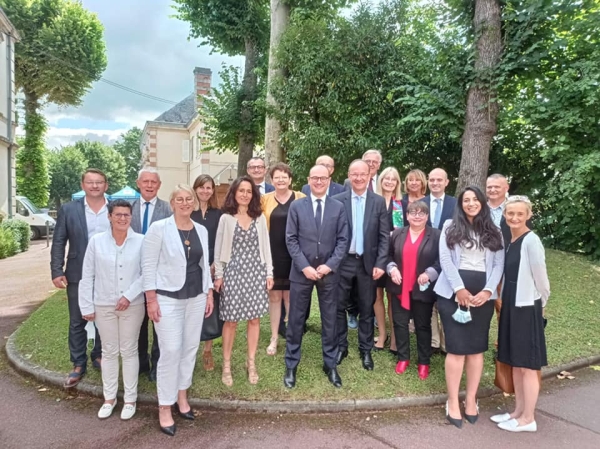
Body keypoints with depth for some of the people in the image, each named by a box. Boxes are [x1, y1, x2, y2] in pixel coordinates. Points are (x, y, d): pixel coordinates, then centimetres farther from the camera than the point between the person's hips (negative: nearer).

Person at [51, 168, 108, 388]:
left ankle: (99, 356, 31)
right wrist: (57, 272, -7)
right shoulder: (68, 210, 0)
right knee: (77, 322, 8)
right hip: (78, 275, 0)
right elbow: (58, 243, 0)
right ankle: (78, 365, 20)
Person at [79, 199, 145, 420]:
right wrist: (87, 306, 0)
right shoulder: (96, 241, -3)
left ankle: (130, 398, 22)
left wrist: (129, 295, -16)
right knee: (109, 351, 13)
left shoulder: (141, 241, -8)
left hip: (133, 305, -1)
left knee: (129, 351, 10)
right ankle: (109, 397, 28)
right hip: (104, 306, 2)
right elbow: (87, 276, 1)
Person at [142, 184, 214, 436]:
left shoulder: (201, 231, 6)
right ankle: (164, 408, 12)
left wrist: (209, 293, 10)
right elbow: (148, 265, -9)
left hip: (196, 297, 5)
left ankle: (182, 396, 31)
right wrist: (151, 299, -13)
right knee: (170, 351, -5)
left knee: (191, 347, 12)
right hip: (168, 298, -5)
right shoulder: (158, 228, -9)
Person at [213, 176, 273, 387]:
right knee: (231, 320, 3)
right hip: (233, 272, -2)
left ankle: (251, 363, 21)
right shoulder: (226, 218, 0)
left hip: (256, 271, 2)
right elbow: (219, 248, 1)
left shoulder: (260, 218, 6)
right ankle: (226, 365, 16)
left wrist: (269, 272, 3)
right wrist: (218, 275, -2)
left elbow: (265, 246, 7)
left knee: (254, 318, 7)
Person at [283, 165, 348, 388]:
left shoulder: (338, 207, 3)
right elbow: (291, 240, -3)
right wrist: (305, 266, -12)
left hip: (329, 272, 1)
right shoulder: (296, 206, 1)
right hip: (301, 271, -1)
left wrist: (329, 265, -11)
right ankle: (291, 365, 22)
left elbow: (342, 240, 0)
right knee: (296, 320, 7)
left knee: (329, 320, 10)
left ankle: (330, 364, 26)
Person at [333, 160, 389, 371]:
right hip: (343, 261, 0)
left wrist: (380, 264, -8)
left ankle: (365, 349, 25)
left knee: (366, 308, 11)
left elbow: (384, 236, -1)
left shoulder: (379, 202, 0)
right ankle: (341, 346, 26)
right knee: (339, 306, 9)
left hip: (368, 262, 0)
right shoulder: (337, 200, -2)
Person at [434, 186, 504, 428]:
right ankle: (453, 402, 7)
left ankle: (471, 399, 18)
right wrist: (459, 288, -13)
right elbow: (445, 258, -4)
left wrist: (488, 291, -10)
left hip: (482, 294, 3)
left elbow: (499, 263, 5)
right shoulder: (450, 227, 6)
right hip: (454, 292, -2)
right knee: (457, 347, -3)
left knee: (477, 347, 7)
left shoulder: (493, 232, 12)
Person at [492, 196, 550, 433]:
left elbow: (540, 276, -11)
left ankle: (528, 419, 16)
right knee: (515, 363, 15)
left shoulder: (531, 241, -16)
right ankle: (518, 411, 28)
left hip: (527, 307, -8)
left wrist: (541, 303, 2)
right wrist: (503, 301, 9)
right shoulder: (508, 241, 8)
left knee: (527, 365, 3)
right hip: (511, 306, 8)